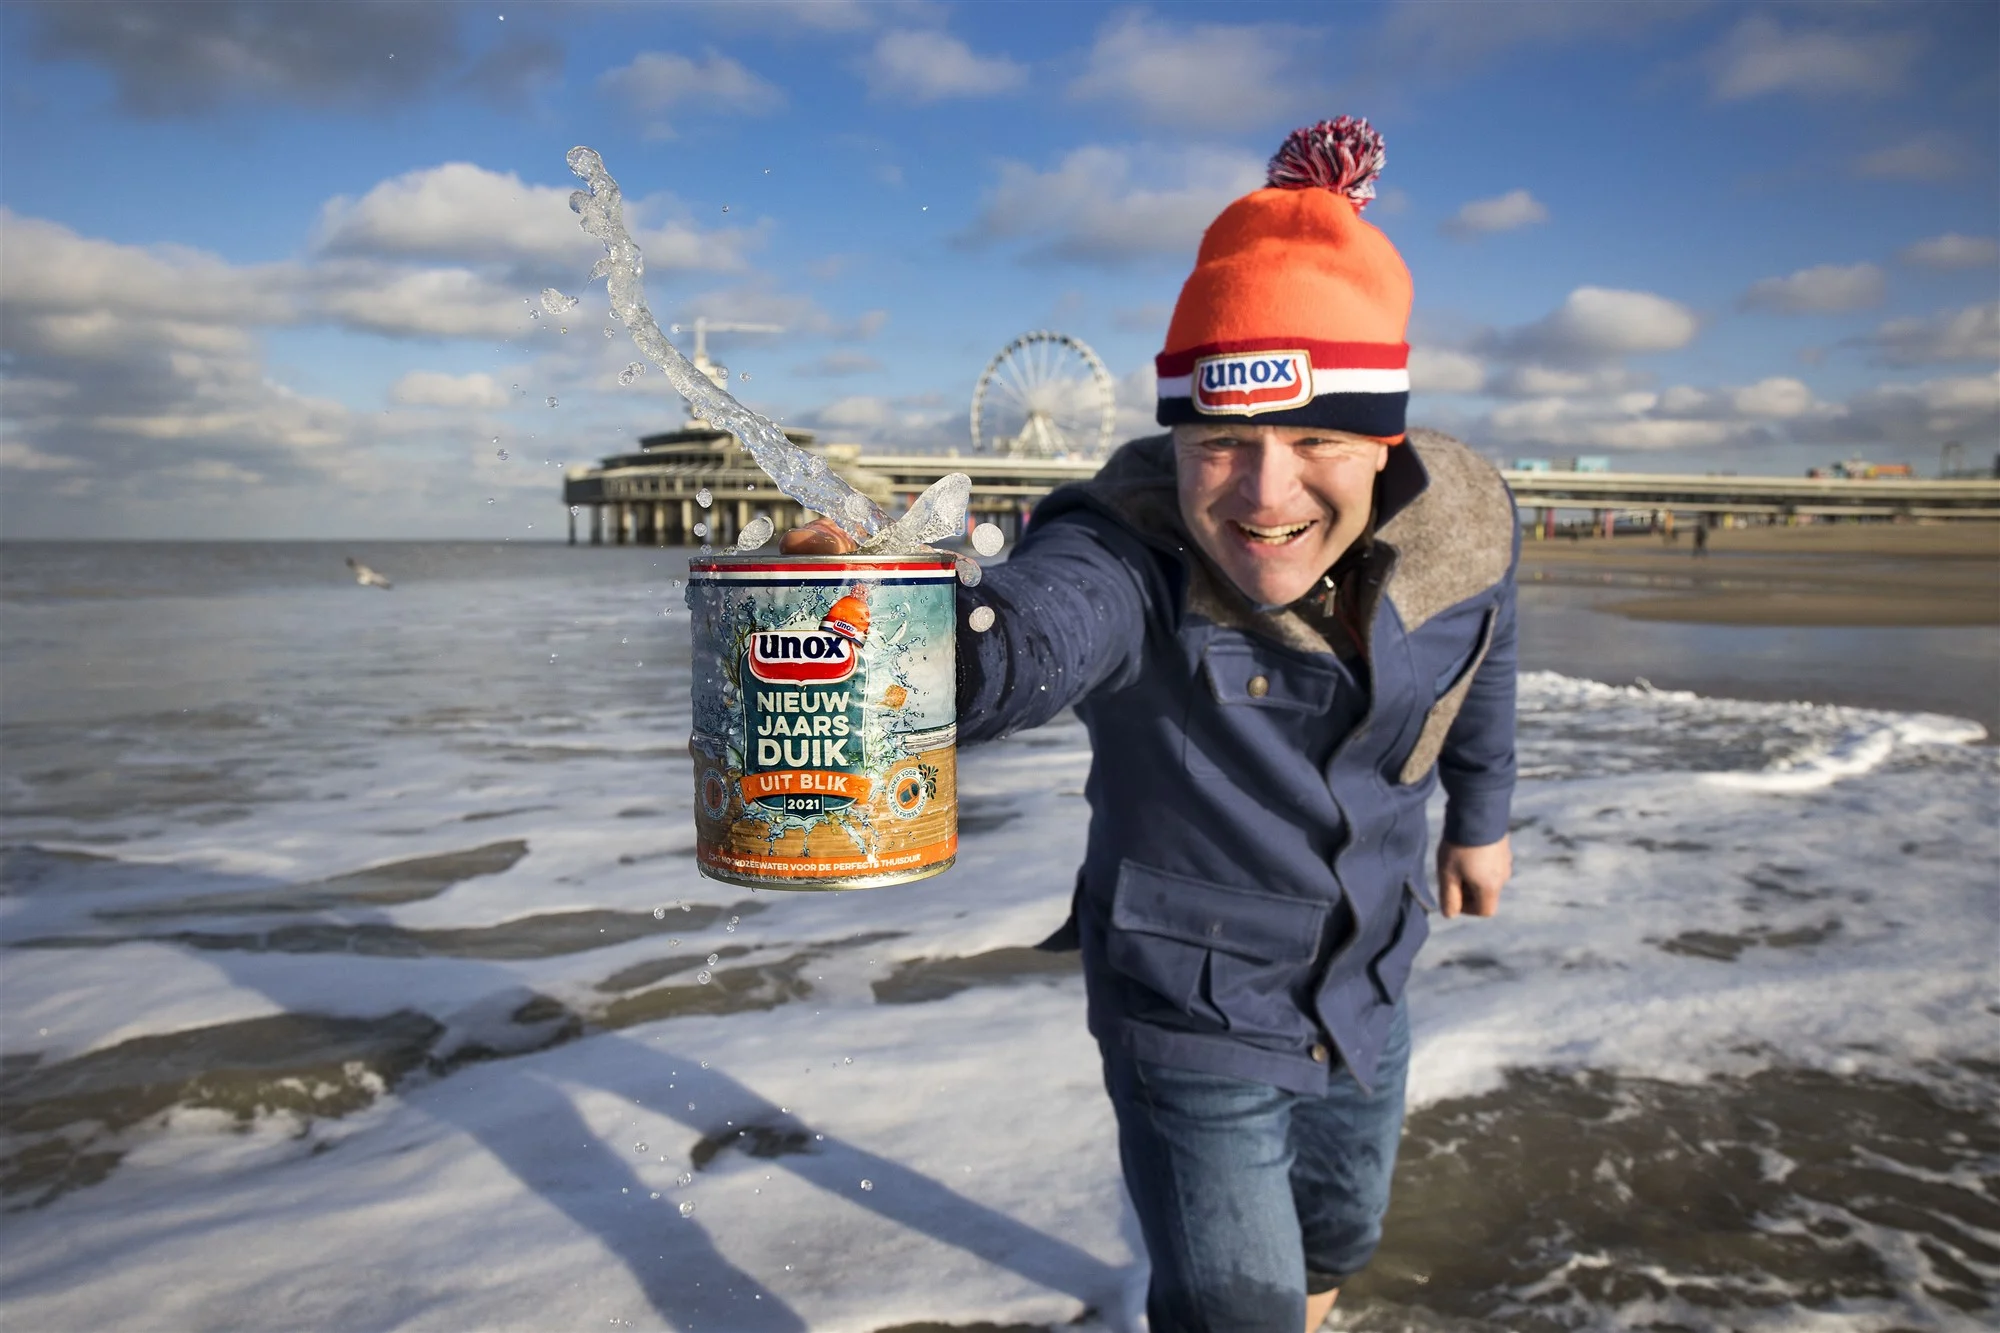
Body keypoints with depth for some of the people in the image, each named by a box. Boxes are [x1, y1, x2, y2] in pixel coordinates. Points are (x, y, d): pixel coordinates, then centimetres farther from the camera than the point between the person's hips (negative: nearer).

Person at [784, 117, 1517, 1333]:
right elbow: (1020, 634, -54)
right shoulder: (1134, 556, -32)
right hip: (1190, 1021, -5)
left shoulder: (1465, 526, -16)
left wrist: (1480, 816, 19)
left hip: (1367, 999, 6)